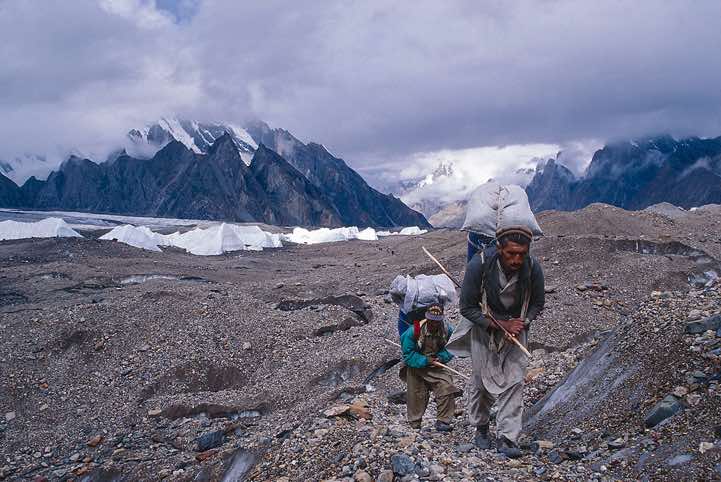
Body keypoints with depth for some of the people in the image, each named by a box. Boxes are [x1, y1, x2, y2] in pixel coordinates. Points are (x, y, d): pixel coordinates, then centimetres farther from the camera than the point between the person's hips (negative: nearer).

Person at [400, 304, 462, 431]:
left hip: (436, 366, 2)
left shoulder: (447, 330, -14)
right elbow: (408, 354, -18)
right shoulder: (414, 331, -23)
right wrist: (425, 361, -25)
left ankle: (443, 421, -5)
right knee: (416, 396, 6)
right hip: (416, 368, -2)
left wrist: (441, 357, -19)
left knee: (447, 389, -16)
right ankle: (415, 423, 27)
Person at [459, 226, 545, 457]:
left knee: (514, 382, -7)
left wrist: (522, 323, -18)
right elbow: (466, 307, -18)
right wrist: (499, 325, -24)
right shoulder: (479, 264, -28)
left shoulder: (533, 268, -21)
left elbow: (538, 303, 0)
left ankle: (507, 439, -1)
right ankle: (481, 428, 27)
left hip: (517, 328, 1)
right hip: (484, 327, -1)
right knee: (482, 381, 4)